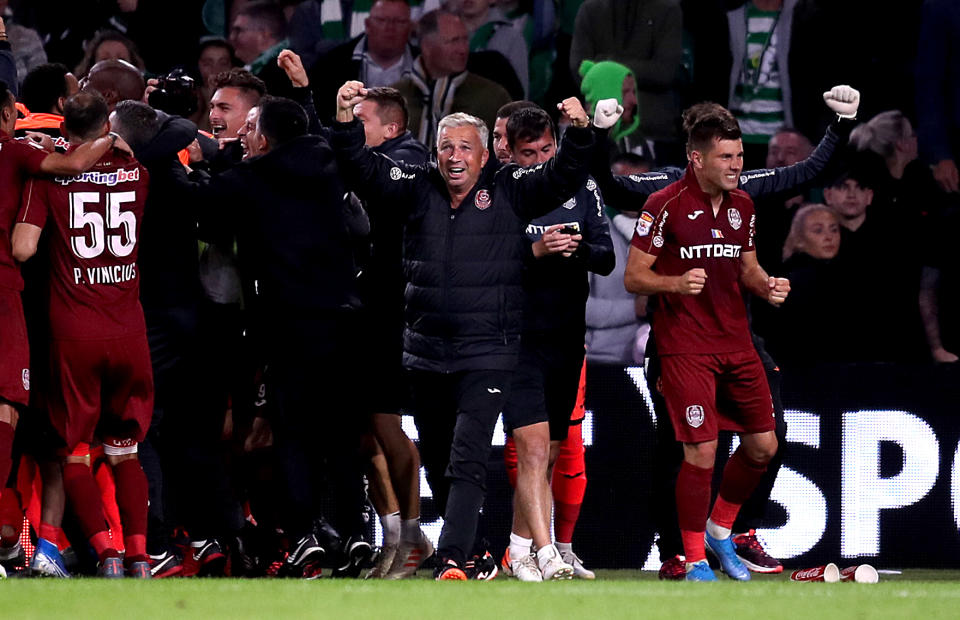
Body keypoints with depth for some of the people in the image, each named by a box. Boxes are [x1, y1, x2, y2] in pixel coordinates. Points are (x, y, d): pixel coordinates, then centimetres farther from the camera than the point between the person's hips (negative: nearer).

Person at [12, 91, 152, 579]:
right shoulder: (135, 170, 4)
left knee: (75, 454, 5)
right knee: (126, 451, 13)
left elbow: (23, 248, -10)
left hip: (75, 332, -3)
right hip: (129, 331, 3)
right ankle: (139, 554, 0)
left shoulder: (51, 172, -5)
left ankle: (105, 550, -13)